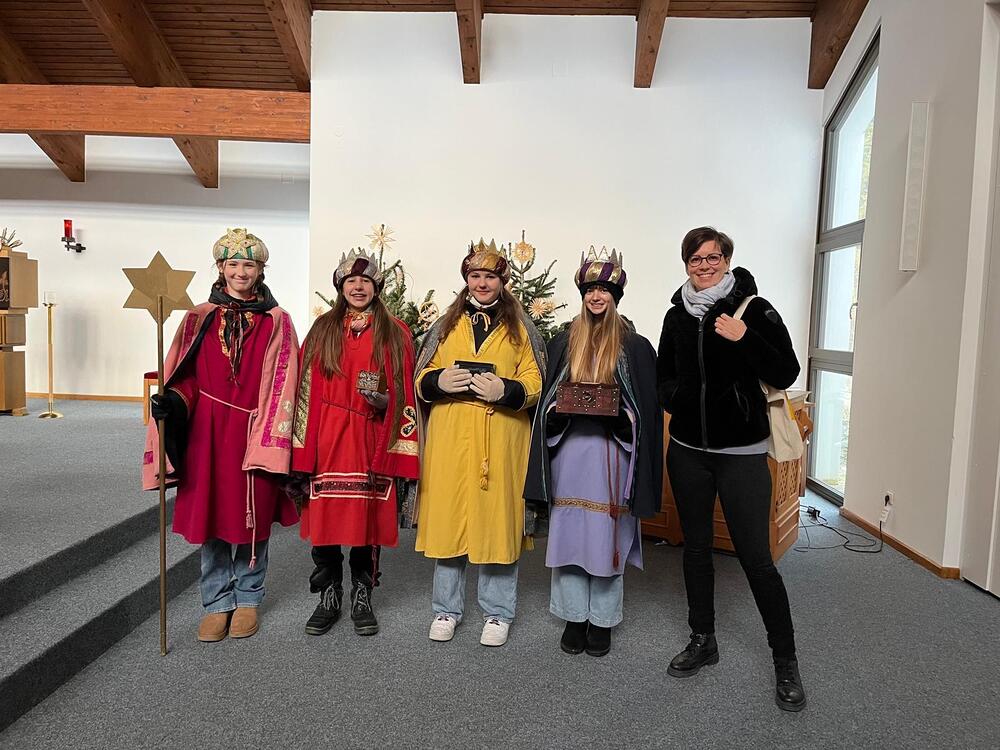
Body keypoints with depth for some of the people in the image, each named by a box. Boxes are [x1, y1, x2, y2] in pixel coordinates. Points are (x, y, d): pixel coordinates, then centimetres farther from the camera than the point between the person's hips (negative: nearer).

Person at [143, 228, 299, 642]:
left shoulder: (277, 321, 1)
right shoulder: (199, 319, 6)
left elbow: (281, 386, -3)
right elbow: (187, 378, 7)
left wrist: (270, 439, -10)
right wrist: (171, 402, -14)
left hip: (254, 433, -1)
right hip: (208, 432, 2)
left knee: (252, 518, 8)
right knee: (211, 516, 7)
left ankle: (247, 599, 26)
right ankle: (217, 602, 23)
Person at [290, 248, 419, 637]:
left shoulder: (395, 333, 7)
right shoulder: (322, 330, 10)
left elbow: (404, 394, 7)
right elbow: (306, 392, 6)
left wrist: (383, 400, -16)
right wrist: (302, 453, -1)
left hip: (372, 441, -1)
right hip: (327, 441, 1)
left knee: (368, 518, 4)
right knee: (324, 517, 4)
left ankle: (362, 598, 21)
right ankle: (328, 598, 22)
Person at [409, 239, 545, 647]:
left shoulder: (521, 328, 8)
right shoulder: (445, 325, 13)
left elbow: (536, 384, 2)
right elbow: (421, 379, 12)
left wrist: (506, 391, -17)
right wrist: (439, 382, -11)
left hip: (501, 442, -2)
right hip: (449, 440, 2)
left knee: (497, 519, 3)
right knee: (448, 518, 6)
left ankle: (497, 612, 20)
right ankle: (446, 608, 24)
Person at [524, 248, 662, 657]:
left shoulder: (635, 346, 1)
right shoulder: (563, 343, 9)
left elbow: (647, 409, 1)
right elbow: (547, 399, 12)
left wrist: (622, 414, -13)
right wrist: (557, 409, -3)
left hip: (611, 454, -2)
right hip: (569, 453, 2)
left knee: (606, 535, 3)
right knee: (569, 532, 6)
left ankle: (602, 620, 20)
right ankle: (574, 617, 21)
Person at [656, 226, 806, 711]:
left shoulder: (754, 309, -6)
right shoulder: (677, 316, 7)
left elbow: (786, 374, -11)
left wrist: (745, 338, -24)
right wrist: (671, 396, -3)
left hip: (742, 452, -5)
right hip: (687, 450, 5)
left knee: (755, 555, -3)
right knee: (696, 546, 14)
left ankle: (785, 660, 15)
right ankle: (703, 640, 31)